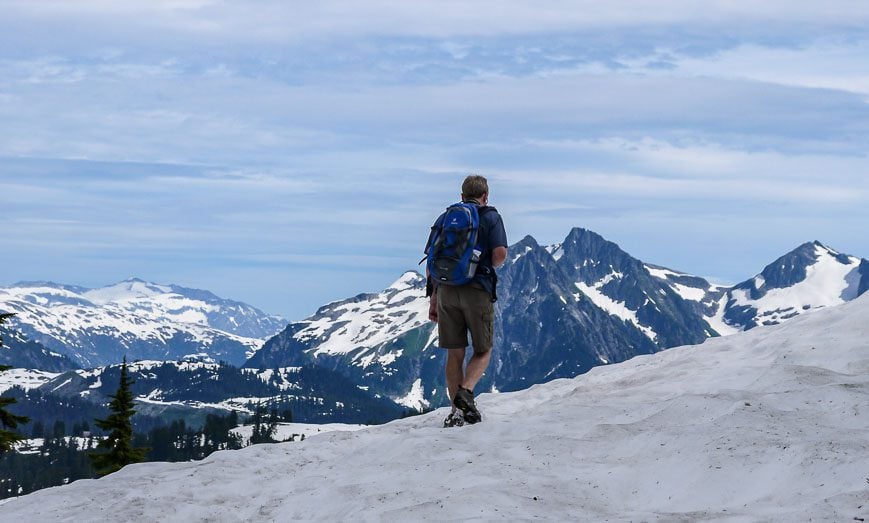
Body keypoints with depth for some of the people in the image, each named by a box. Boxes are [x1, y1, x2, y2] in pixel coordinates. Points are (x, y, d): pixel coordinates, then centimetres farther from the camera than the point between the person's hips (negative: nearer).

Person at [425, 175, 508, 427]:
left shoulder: (444, 218, 15)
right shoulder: (490, 217, 4)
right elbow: (500, 254, -10)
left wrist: (433, 299, 14)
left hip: (446, 290, 3)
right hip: (477, 290, -3)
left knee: (454, 354, 10)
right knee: (483, 351, 10)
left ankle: (457, 410, 8)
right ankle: (465, 391, -14)